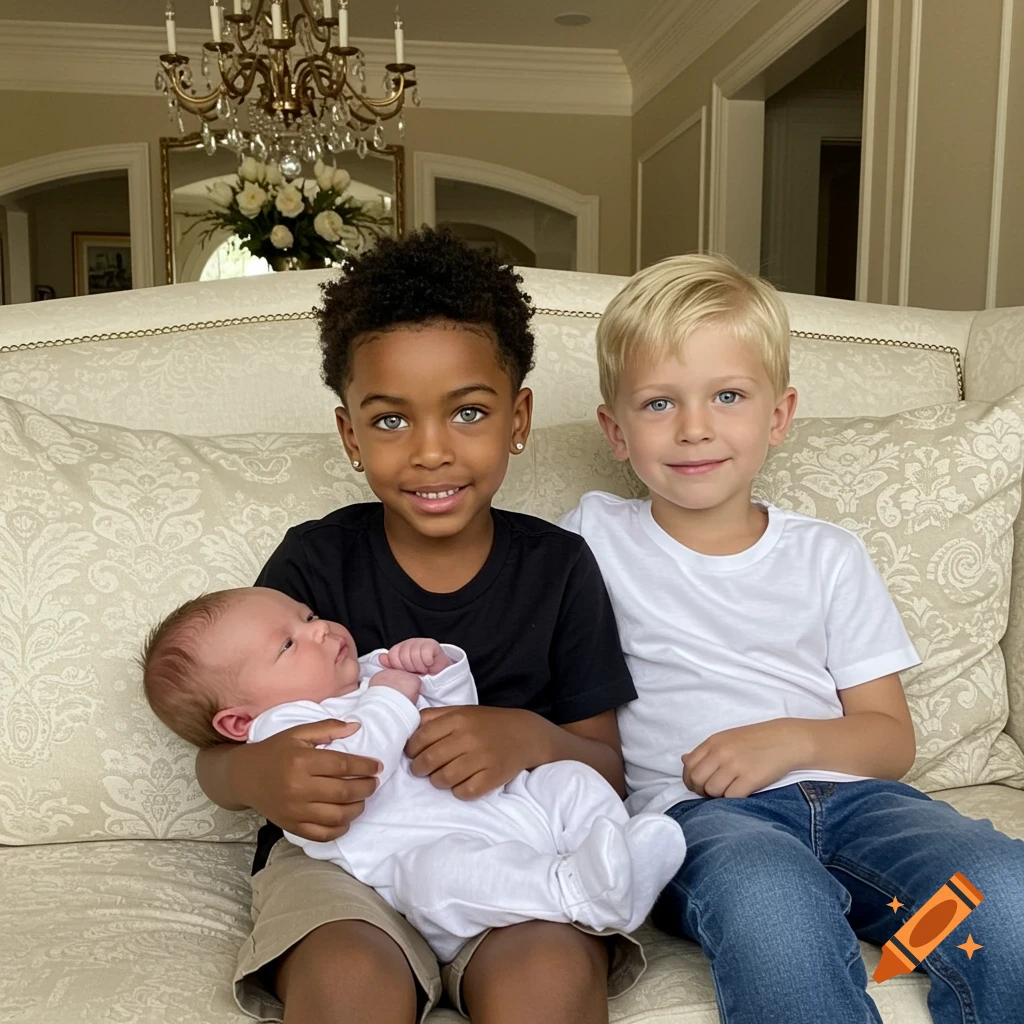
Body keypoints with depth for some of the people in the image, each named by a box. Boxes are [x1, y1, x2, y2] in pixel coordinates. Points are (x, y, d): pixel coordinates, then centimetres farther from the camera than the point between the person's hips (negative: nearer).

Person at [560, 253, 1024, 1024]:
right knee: (771, 900, -39)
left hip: (849, 791, 4)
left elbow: (891, 737, 12)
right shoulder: (594, 536, 12)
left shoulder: (829, 557, 16)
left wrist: (794, 738, -8)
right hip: (699, 811, -3)